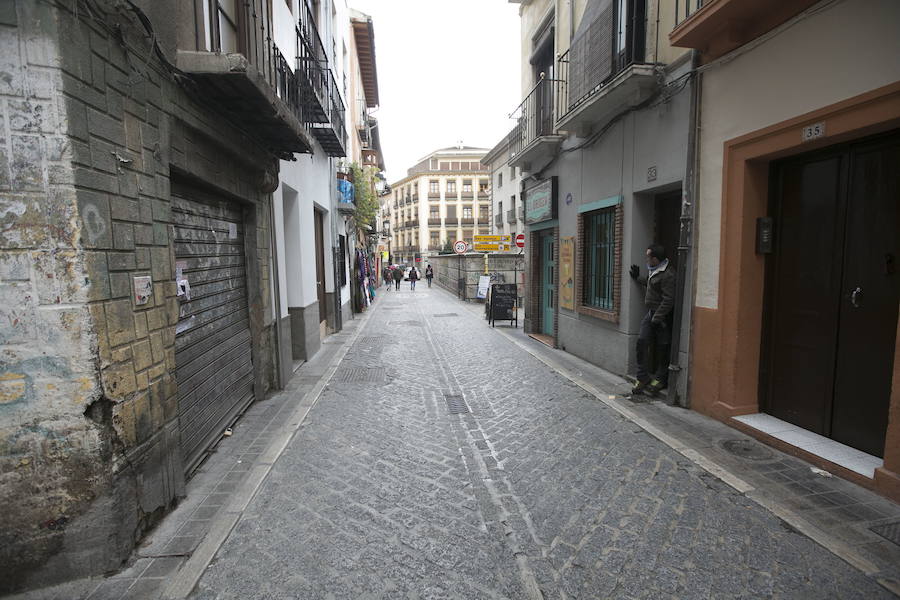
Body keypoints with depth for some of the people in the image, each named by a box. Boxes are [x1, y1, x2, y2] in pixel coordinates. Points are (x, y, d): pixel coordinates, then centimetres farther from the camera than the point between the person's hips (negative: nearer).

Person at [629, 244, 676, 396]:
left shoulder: (668, 275, -20)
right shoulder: (654, 271, 11)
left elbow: (668, 300, -22)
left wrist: (657, 318, -22)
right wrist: (638, 278, 32)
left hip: (662, 318, -9)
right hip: (651, 313, 9)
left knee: (662, 348, 5)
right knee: (642, 341, 1)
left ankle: (660, 379, 20)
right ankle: (643, 377, 8)